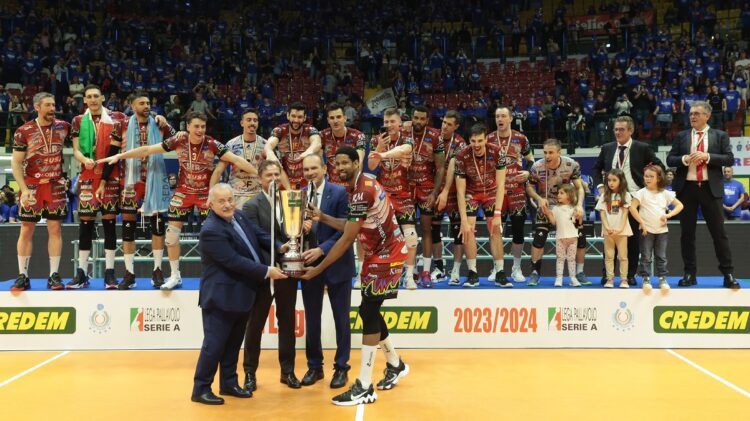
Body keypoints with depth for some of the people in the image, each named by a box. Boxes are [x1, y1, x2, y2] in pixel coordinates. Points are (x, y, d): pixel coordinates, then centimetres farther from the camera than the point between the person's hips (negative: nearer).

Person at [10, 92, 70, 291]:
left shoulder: (63, 127, 2)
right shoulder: (24, 131, -5)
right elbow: (16, 163, -5)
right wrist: (24, 189, -15)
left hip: (56, 185, 2)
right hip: (31, 186, -2)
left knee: (55, 228, 1)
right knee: (26, 230, 2)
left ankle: (54, 275, 7)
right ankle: (23, 276, 10)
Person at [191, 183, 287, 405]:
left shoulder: (239, 216, 4)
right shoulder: (211, 231, -23)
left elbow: (259, 234, 9)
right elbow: (234, 261, -26)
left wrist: (279, 247, -10)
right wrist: (266, 271, -22)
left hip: (241, 294, 9)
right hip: (221, 296, -9)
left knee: (233, 343, 18)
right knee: (214, 344, 1)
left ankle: (229, 384, 30)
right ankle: (200, 389, 14)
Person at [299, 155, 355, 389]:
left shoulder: (339, 192, -9)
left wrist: (322, 249, -21)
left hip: (336, 263, -4)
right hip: (309, 263, 4)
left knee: (341, 318, 7)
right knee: (311, 319, 11)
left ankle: (341, 367, 19)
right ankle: (314, 366, 25)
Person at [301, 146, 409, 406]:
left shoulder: (363, 191, -24)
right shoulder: (357, 186, 7)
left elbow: (347, 239, -23)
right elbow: (352, 226, 8)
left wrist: (318, 269, -17)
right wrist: (322, 217, -1)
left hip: (388, 254, -10)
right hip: (376, 253, 10)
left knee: (369, 312, -11)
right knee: (370, 311, 14)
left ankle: (364, 387, -6)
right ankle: (395, 365, 34)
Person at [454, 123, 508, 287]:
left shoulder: (497, 152, -25)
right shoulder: (462, 157, -26)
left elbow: (500, 185, -22)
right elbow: (460, 191, -22)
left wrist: (497, 214, -29)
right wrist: (464, 220, -27)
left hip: (491, 192, 1)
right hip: (471, 193, -1)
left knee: (496, 230, -5)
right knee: (468, 229, -13)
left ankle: (500, 274, 2)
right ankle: (472, 274, -5)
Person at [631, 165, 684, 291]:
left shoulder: (665, 193, 3)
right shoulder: (642, 193, -4)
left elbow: (680, 205, 6)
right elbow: (632, 207, -10)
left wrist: (668, 215, -9)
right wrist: (642, 222, -15)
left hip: (662, 230, 2)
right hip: (646, 230, -2)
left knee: (661, 256, 8)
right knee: (646, 257, 1)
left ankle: (662, 279, 14)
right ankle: (646, 279, 7)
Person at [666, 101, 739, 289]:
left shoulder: (720, 136, 6)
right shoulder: (681, 136, 10)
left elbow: (729, 159, -2)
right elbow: (670, 159, 6)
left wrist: (707, 156, -14)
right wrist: (684, 159, -13)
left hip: (710, 188, -2)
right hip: (686, 188, 2)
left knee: (718, 231, 0)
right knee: (687, 232, 5)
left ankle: (728, 274, 6)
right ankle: (690, 273, 12)